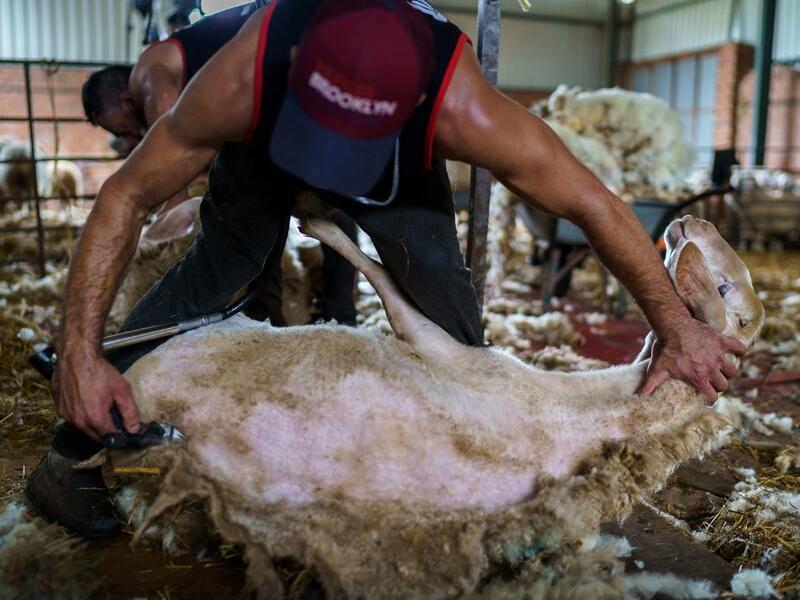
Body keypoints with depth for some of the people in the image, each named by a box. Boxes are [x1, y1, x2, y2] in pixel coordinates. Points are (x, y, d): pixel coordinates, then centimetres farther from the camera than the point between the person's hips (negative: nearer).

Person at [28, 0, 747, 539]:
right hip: (263, 140, 0)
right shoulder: (245, 79, -43)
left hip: (401, 160, 1)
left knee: (437, 277, -14)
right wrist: (80, 347, -36)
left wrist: (676, 326, -25)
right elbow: (127, 194, -31)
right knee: (217, 265, -14)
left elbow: (595, 204, -33)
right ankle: (74, 453, -1)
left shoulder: (463, 110, -44)